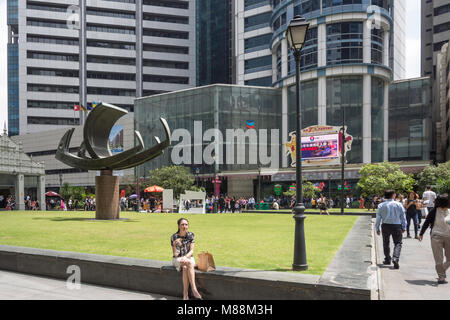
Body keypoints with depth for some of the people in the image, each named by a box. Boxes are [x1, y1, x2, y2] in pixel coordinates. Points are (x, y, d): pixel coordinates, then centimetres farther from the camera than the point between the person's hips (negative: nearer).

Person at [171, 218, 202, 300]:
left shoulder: (190, 235, -2)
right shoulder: (174, 237, -7)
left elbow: (191, 251, -4)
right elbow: (175, 255, -8)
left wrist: (185, 257, -23)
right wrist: (175, 245, -27)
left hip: (189, 257, 1)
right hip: (178, 259, -1)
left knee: (185, 267, -34)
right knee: (190, 263, -33)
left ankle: (185, 294, -34)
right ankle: (194, 290, -35)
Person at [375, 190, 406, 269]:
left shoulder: (381, 205, -1)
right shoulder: (399, 204, -3)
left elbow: (378, 217, 0)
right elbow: (403, 216, 1)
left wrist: (377, 228, 8)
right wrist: (404, 227, 10)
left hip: (385, 226, 2)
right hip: (397, 226, -1)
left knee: (386, 243, 16)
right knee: (398, 243, 2)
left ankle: (387, 259, 24)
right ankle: (395, 258, -18)